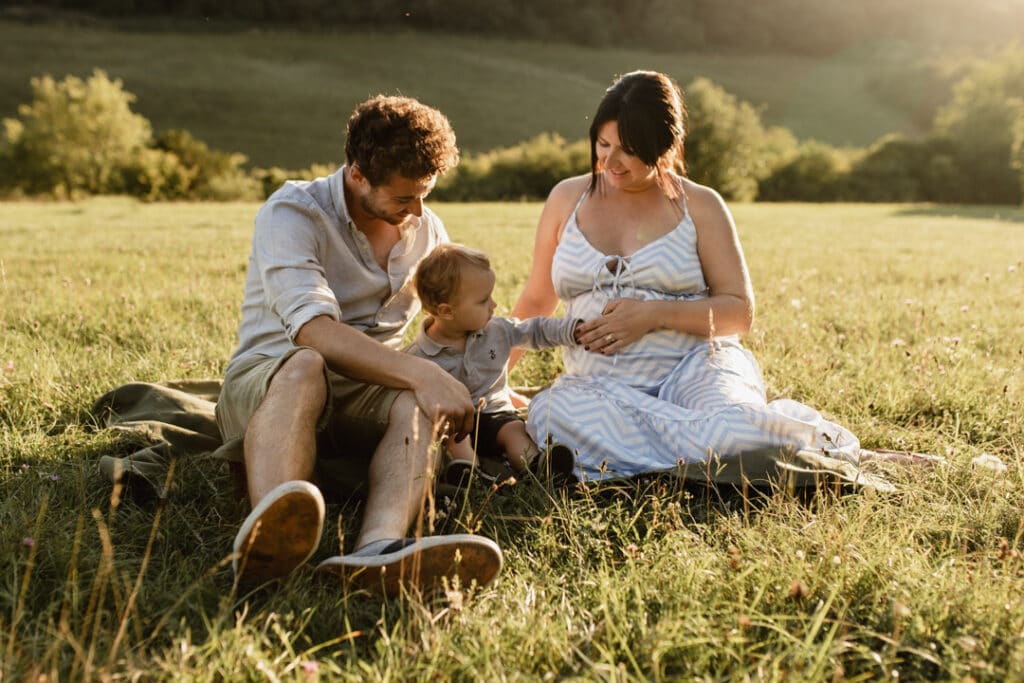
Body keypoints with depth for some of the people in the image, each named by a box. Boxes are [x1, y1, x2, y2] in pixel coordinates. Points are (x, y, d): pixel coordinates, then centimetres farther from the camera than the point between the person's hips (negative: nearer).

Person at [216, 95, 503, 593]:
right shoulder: (291, 214, -9)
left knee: (420, 402, -32)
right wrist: (421, 373, -35)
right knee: (305, 367, -40)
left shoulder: (428, 231, 12)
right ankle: (268, 536, -64)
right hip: (264, 381, -4)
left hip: (362, 401, 4)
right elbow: (314, 331, -26)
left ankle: (380, 547, -59)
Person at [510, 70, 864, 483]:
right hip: (603, 385, 3)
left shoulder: (700, 206, 4)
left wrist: (654, 314, -14)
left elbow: (740, 312, 1)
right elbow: (536, 302, 19)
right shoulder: (567, 199, 10)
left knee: (723, 431, -37)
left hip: (693, 367, -3)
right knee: (552, 411, -33)